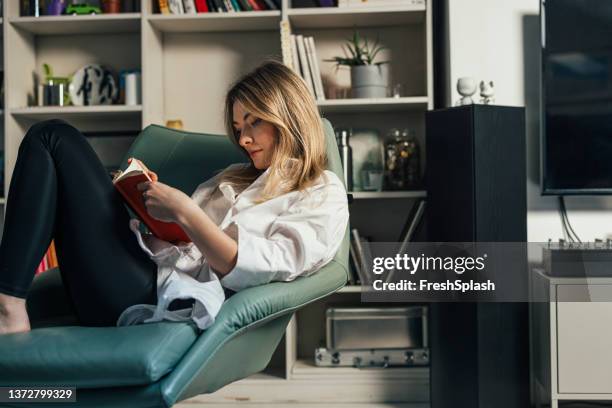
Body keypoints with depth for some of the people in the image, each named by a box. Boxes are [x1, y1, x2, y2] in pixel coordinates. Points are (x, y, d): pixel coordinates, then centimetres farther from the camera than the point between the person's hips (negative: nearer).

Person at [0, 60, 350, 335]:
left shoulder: (325, 197, 4)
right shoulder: (232, 178, 27)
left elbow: (262, 269, -12)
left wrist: (183, 211, -13)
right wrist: (153, 216, 1)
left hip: (162, 299, -8)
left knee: (54, 139, -7)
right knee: (51, 136, 8)